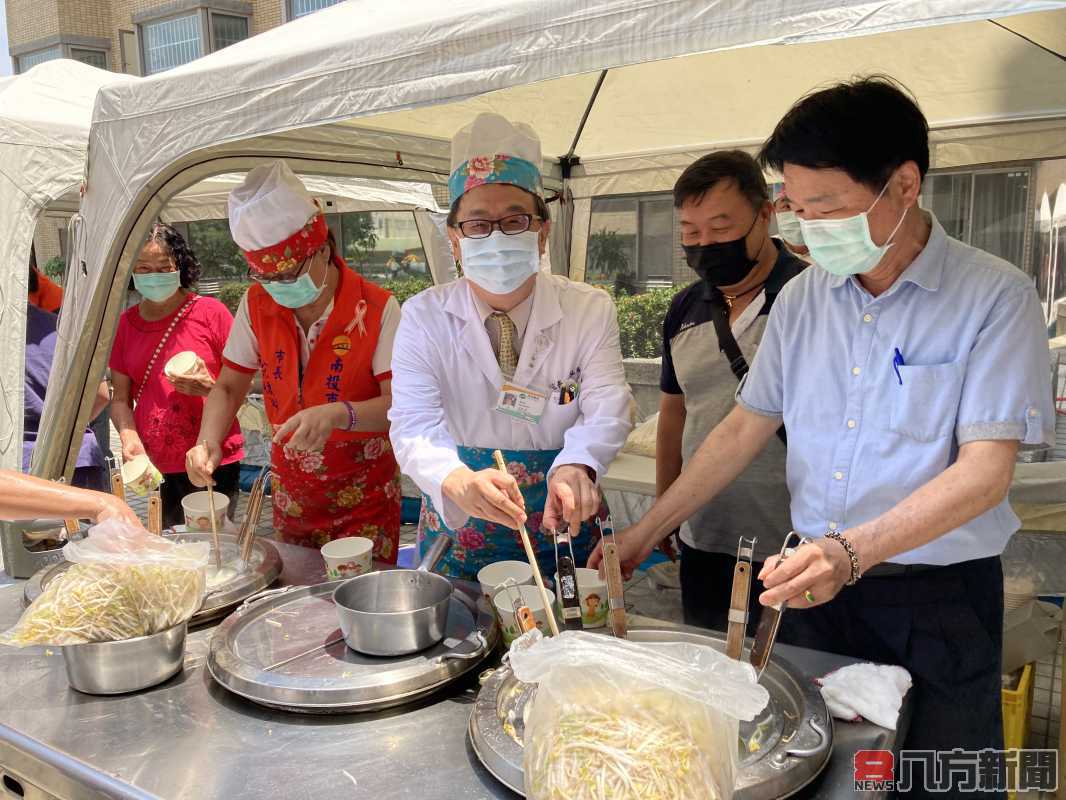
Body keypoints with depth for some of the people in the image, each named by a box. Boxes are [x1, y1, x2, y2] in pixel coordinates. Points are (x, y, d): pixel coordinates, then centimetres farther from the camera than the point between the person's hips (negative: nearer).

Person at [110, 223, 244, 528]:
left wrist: (211, 388, -18)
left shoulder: (210, 312, -2)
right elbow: (120, 397, 12)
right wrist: (130, 437, -5)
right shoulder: (126, 323, 9)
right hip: (154, 469, 3)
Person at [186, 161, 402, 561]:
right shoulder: (257, 305, -3)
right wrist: (208, 443, -14)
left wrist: (338, 415, -40)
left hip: (365, 499, -4)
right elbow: (228, 388, 5)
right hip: (291, 497, 4)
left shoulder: (377, 308, -17)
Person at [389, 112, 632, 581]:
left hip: (563, 528, 0)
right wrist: (459, 481, -38)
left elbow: (607, 408, -14)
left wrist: (576, 468, -37)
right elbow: (414, 424, -15)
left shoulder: (591, 311, -3)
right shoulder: (424, 317, -4)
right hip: (457, 535, 1)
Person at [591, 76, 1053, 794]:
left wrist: (852, 551, -32)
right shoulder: (804, 298, 2)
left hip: (941, 600, -4)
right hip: (817, 584, 4)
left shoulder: (995, 296, -12)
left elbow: (985, 471, -18)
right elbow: (747, 427, 6)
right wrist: (646, 533, 3)